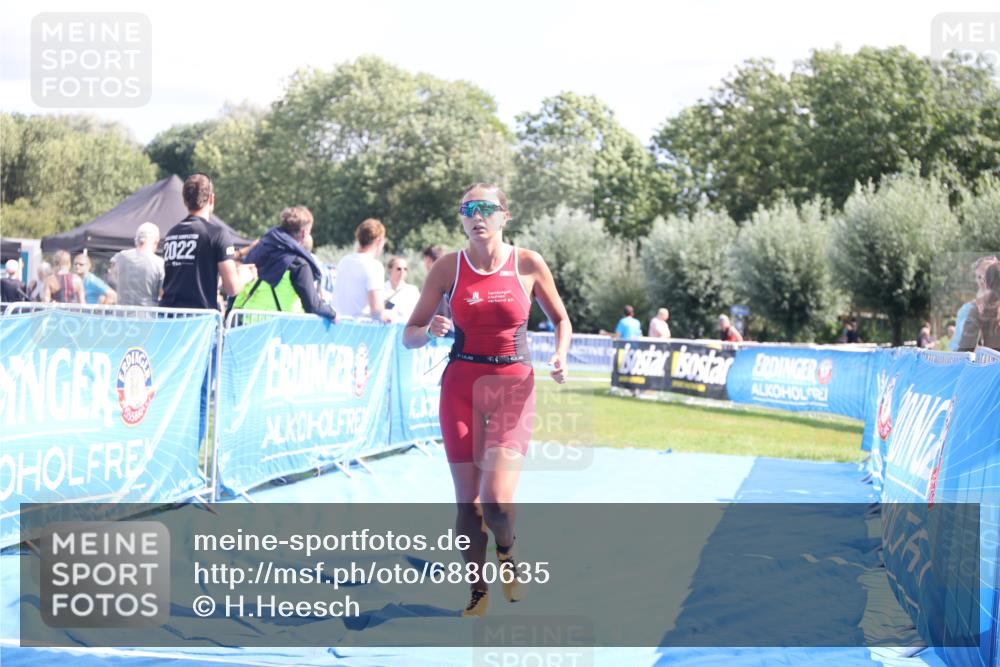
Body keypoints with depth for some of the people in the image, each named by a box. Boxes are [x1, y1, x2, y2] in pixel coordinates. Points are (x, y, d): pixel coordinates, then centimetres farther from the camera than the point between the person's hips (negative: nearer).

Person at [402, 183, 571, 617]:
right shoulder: (448, 267, -1)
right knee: (467, 500, 2)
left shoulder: (528, 264, -2)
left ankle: (506, 551, 20)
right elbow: (409, 334, 3)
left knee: (496, 499, -16)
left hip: (513, 385, -1)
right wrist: (430, 331, -19)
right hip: (461, 385, 1)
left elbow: (561, 320, 13)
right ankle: (478, 592, 22)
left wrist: (560, 355, -7)